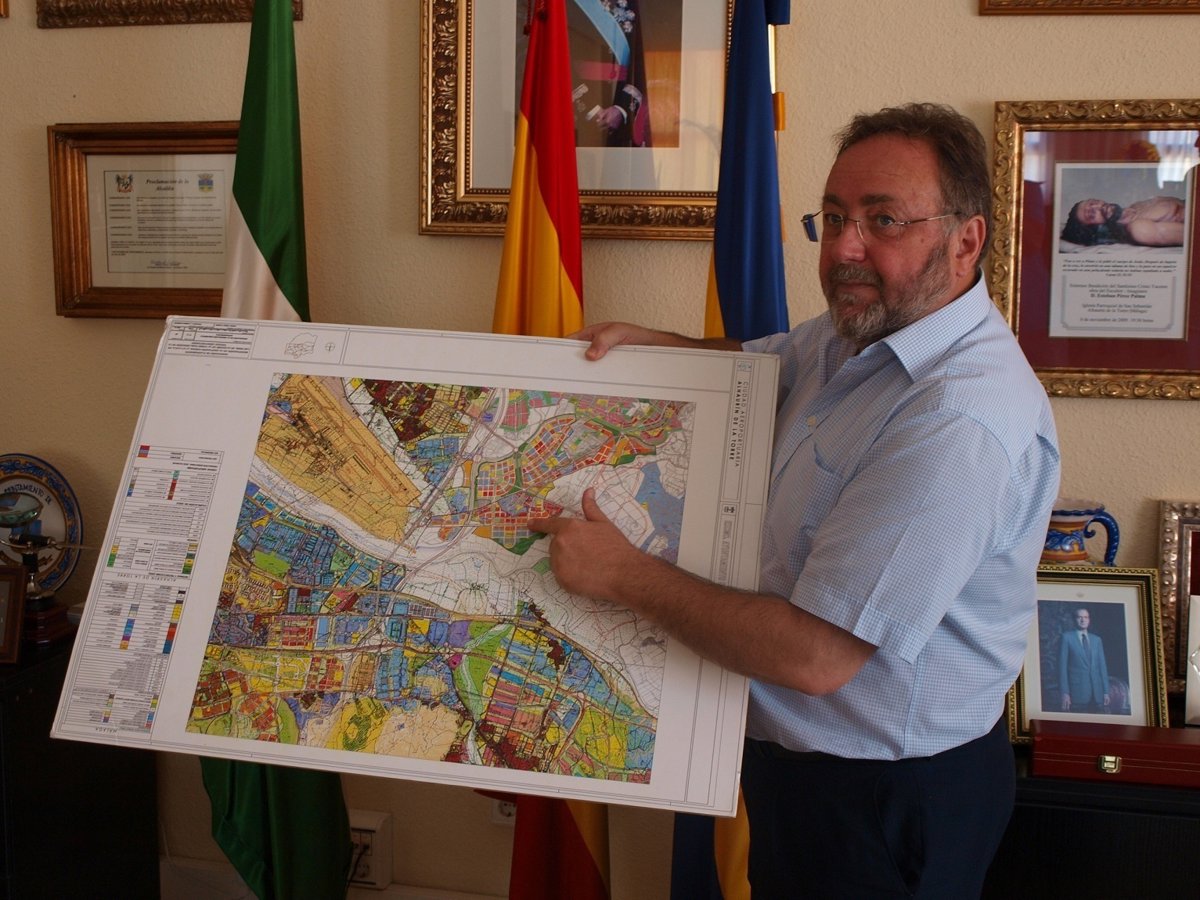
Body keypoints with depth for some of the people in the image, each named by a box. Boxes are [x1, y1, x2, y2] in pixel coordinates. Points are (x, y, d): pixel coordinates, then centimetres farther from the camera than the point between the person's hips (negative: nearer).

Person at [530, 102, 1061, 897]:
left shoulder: (961, 420, -31)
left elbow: (813, 656, -32)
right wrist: (634, 340, 2)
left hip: (888, 802, -8)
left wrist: (626, 575, -21)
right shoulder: (858, 332, 1)